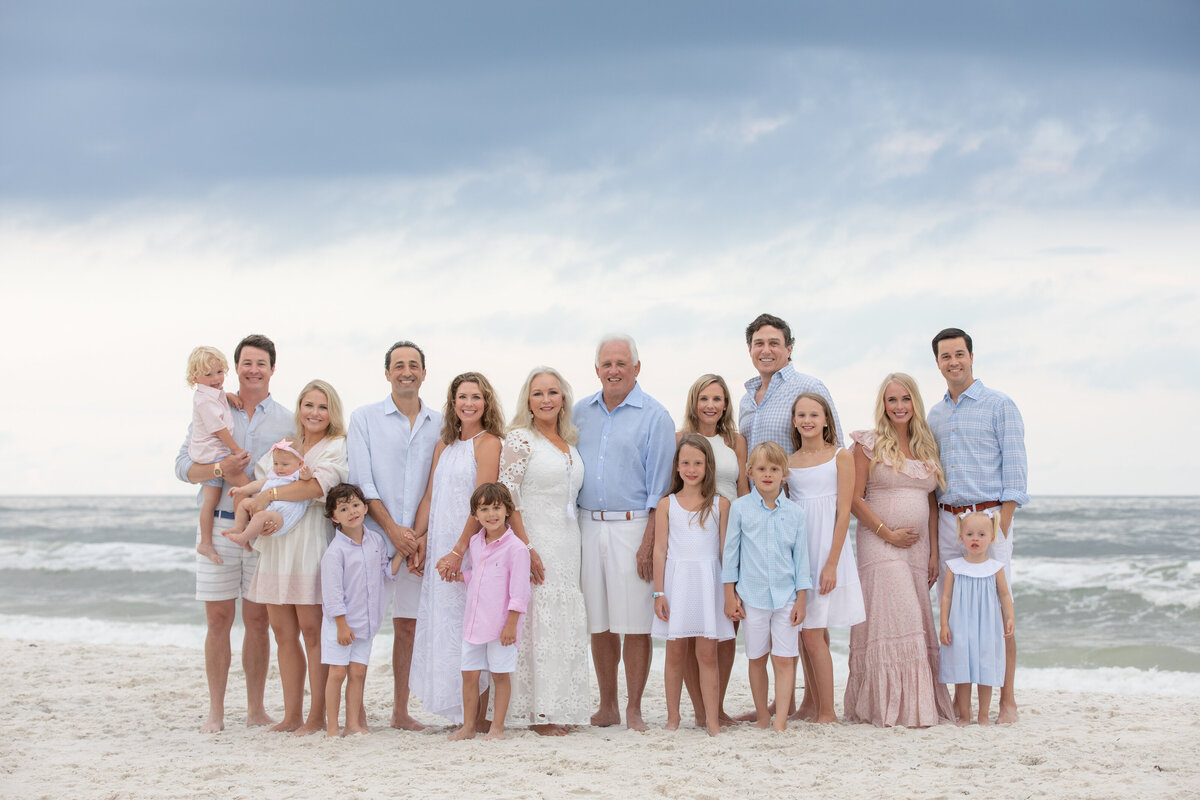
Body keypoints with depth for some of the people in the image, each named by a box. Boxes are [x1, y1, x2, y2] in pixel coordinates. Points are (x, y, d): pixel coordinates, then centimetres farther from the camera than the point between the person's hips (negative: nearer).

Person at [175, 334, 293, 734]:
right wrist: (220, 469, -18)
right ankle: (216, 711, 7)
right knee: (218, 619, 0)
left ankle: (256, 709, 14)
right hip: (219, 525, 0)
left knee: (258, 621, 5)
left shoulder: (287, 421, 8)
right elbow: (183, 466, 1)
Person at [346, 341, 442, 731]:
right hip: (372, 534, -3)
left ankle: (400, 710, 14)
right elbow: (361, 481, -3)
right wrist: (392, 528, -11)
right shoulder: (364, 418, 3)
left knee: (408, 624, 6)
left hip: (417, 539, 3)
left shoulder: (439, 424, 11)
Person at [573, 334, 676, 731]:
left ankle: (634, 709, 5)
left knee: (635, 623, -3)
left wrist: (649, 540, -11)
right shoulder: (581, 412, 12)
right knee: (599, 623, 7)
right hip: (588, 526, 4)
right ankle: (607, 706, 16)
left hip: (632, 525, -4)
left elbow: (660, 485, -4)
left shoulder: (654, 415, -1)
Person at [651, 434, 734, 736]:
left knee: (707, 655, -1)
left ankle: (712, 719, 1)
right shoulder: (666, 505, 5)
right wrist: (659, 592, 0)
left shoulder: (720, 504, 5)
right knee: (676, 653, 6)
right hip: (677, 582, 1)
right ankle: (673, 717, 15)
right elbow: (660, 550, 4)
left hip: (708, 584, -1)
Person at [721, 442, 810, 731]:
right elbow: (730, 552, 5)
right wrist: (730, 594, 3)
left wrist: (801, 599, 3)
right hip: (752, 596, 0)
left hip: (786, 596, 0)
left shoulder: (795, 512, 3)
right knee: (757, 659, 7)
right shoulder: (740, 508, 0)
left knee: (784, 659, -3)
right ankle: (762, 717, 18)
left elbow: (801, 557, 7)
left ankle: (780, 722, -2)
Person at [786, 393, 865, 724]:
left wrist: (831, 563, -14)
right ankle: (811, 703, 17)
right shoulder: (788, 462, 11)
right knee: (807, 632, 7)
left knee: (812, 634, -9)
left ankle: (827, 712, -2)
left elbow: (843, 512, -7)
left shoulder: (840, 457, -2)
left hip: (826, 546, -5)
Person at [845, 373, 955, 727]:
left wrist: (934, 551, 8)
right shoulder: (869, 445, 0)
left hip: (917, 547, 5)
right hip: (879, 544, -5)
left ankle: (921, 705, 8)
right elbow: (855, 498, -5)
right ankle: (894, 708, -10)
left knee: (915, 623, 4)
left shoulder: (926, 448, 14)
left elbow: (932, 503, 16)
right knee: (895, 619, -13)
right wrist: (887, 532, -12)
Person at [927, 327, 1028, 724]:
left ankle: (1007, 701, 0)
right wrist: (932, 537, 10)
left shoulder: (999, 406, -1)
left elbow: (1014, 469, -5)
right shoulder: (935, 415, 16)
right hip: (947, 520, 5)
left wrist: (1002, 525, -14)